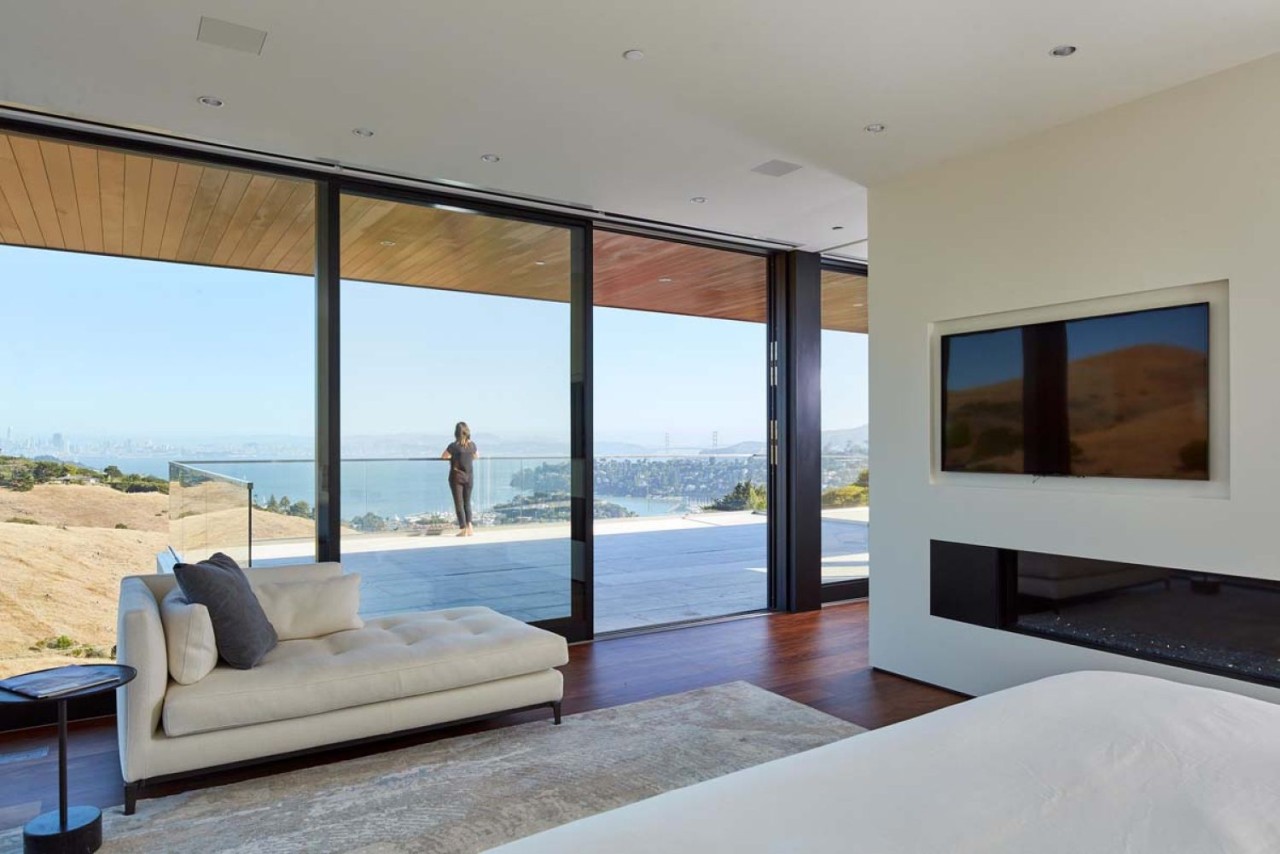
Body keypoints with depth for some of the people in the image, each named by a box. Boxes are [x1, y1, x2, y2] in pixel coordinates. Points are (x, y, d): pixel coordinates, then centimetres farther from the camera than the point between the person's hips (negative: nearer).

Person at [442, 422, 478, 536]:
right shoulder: (472, 445, -1)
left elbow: (443, 457, -6)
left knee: (459, 503, 2)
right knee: (467, 502, 16)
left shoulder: (454, 446, -16)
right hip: (469, 476, 4)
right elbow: (477, 455, 18)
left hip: (456, 476, -4)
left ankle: (463, 529, 1)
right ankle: (469, 526, 9)